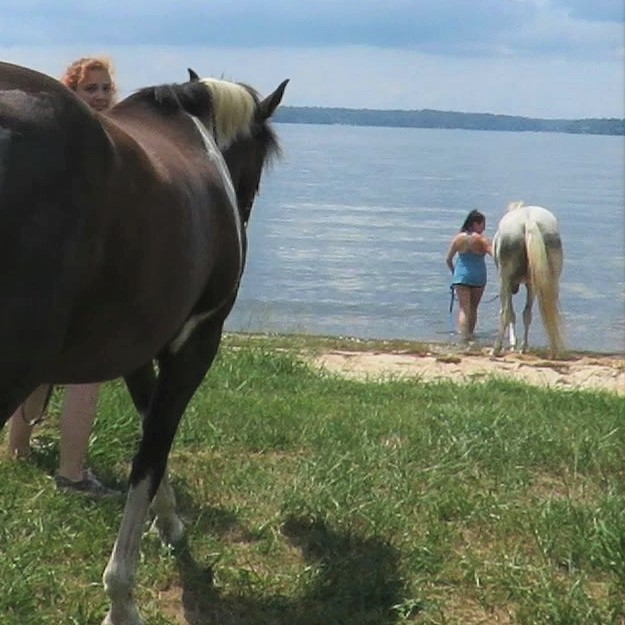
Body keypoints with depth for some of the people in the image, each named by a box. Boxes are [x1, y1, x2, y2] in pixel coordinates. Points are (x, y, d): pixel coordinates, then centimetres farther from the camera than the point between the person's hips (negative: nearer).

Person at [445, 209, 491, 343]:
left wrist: (453, 271, 22)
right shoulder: (481, 240, -8)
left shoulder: (458, 238, 1)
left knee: (463, 308, -3)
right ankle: (470, 334, 27)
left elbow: (448, 259, 6)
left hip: (461, 276, 1)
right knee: (473, 308, 17)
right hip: (478, 277, -1)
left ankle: (464, 337, -19)